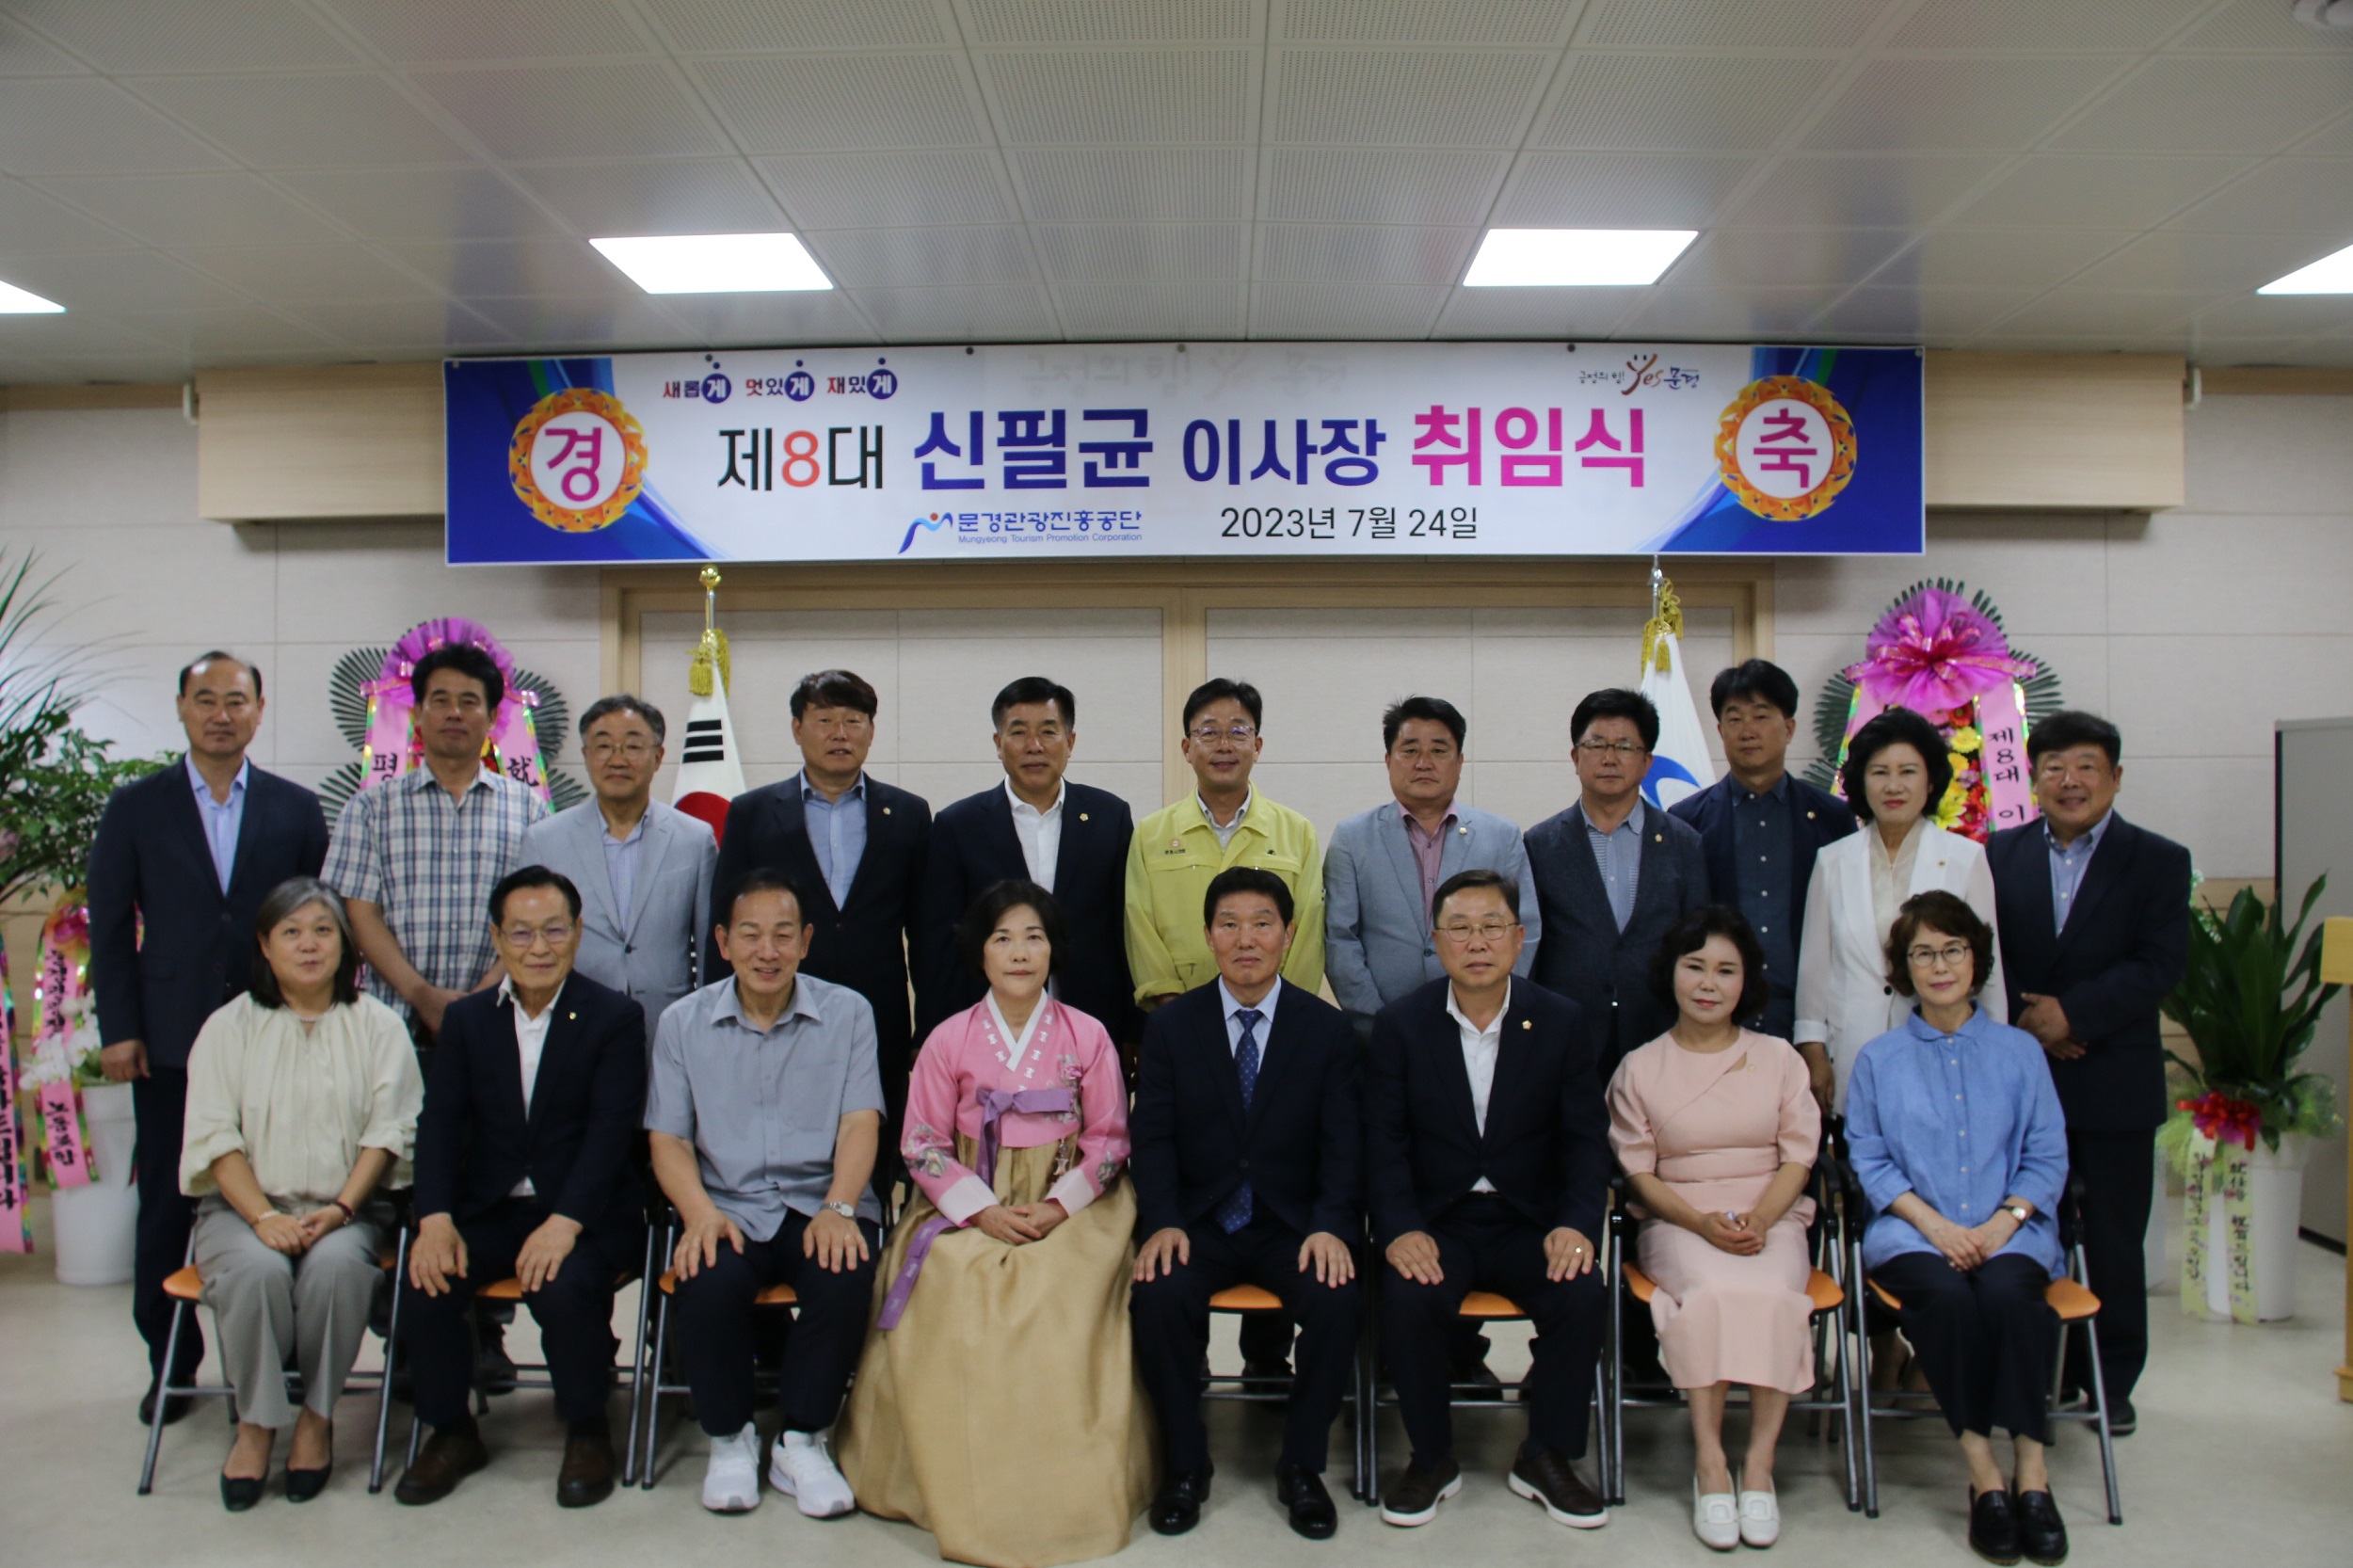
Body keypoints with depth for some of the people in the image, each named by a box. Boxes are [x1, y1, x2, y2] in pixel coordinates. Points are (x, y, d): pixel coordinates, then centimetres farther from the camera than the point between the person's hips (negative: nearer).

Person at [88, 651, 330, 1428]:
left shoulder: (297, 810, 6)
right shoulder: (135, 807, 6)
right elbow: (110, 926, 4)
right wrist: (118, 1030, -3)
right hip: (169, 1043, 0)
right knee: (166, 1207, 8)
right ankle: (171, 1361, 21)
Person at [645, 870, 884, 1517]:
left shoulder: (848, 1013, 6)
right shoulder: (683, 1022, 8)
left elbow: (860, 1124, -2)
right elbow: (668, 1139, 3)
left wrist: (838, 1208, -20)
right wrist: (700, 1213, -16)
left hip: (820, 1203, 0)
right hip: (727, 1206, 1)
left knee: (846, 1276, -31)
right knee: (709, 1282, -31)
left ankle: (802, 1442, -8)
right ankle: (730, 1439, -4)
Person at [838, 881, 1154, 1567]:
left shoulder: (1087, 1036, 2)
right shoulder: (949, 1040, 2)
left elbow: (1108, 1142, 5)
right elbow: (922, 1143, 3)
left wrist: (1057, 1207, -11)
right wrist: (983, 1210, -11)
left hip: (1069, 1208, 0)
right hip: (969, 1208, 1)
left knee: (1067, 1302, -28)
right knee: (956, 1299, -27)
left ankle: (1063, 1494, -11)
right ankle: (967, 1491, -10)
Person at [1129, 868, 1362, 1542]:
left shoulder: (1329, 1030, 3)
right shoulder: (1169, 1027, 4)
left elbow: (1342, 1144, -2)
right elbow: (1152, 1138, -2)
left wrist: (1330, 1227, -19)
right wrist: (1163, 1222, -18)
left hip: (1292, 1224, 0)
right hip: (1198, 1222, 0)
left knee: (1337, 1301, -28)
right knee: (1157, 1298, -29)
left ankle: (1301, 1466, -3)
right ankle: (1185, 1466, -5)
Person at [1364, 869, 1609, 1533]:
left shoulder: (1562, 1022, 1)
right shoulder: (1400, 1024, -1)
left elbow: (1586, 1138, 0)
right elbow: (1384, 1141, -5)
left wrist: (1576, 1223, -17)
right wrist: (1401, 1229, -21)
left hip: (1530, 1222, 1)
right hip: (1434, 1221, -1)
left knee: (1581, 1295, -26)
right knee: (1406, 1299, -29)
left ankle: (1546, 1458, 0)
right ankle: (1432, 1458, -3)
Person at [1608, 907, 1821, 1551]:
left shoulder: (1779, 1059, 10)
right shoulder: (1640, 1069, 7)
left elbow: (1798, 1157, 5)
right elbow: (1638, 1171, 3)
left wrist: (1759, 1220, -14)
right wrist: (1702, 1222, -14)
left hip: (1771, 1220, 1)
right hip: (1679, 1225, -1)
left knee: (1772, 1294, -32)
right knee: (1711, 1291, -33)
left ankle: (1759, 1463, -22)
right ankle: (1710, 1462, -24)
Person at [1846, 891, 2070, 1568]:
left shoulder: (2018, 1051, 16)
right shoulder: (1878, 1060, 15)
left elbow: (2046, 1158, 9)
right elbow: (1868, 1158, 6)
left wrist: (2003, 1220, -9)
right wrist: (1932, 1222, -10)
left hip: (2008, 1230, 0)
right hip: (1913, 1231, 0)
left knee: (2006, 1290, -33)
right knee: (1944, 1294, -33)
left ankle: (2032, 1471, -27)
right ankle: (1981, 1469, -25)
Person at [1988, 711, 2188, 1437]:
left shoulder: (2158, 861, 2)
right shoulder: (2001, 854, 8)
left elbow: (2160, 964, -9)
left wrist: (2074, 1013, -17)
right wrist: (2028, 1020, -12)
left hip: (2114, 1083, -1)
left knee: (2112, 1239, 6)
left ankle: (2111, 1381, 19)